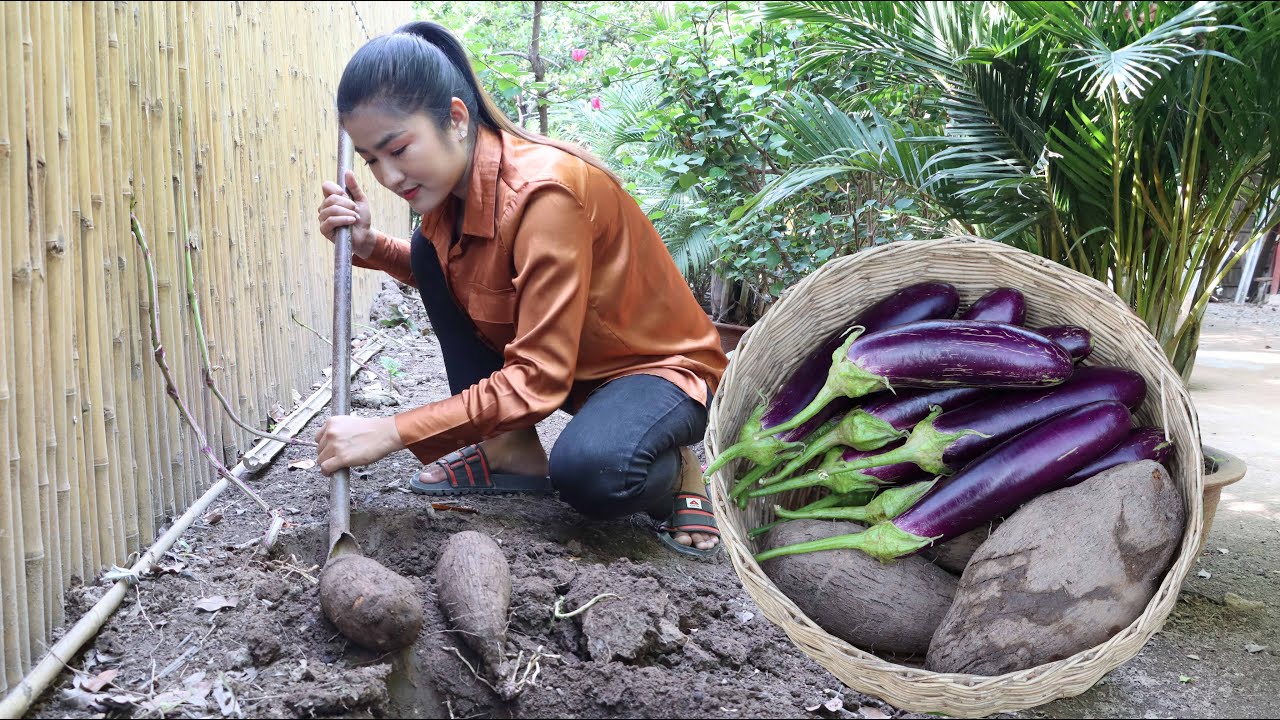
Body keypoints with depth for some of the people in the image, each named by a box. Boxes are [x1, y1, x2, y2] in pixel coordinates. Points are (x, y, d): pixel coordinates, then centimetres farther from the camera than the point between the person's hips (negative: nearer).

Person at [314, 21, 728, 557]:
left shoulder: (543, 189, -30)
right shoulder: (452, 181, -7)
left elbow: (537, 380, -32)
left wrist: (392, 432, -32)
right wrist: (370, 247, -9)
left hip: (657, 365, -8)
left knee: (587, 473, -39)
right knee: (433, 250, -5)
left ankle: (672, 471, -2)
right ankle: (511, 451, 0)